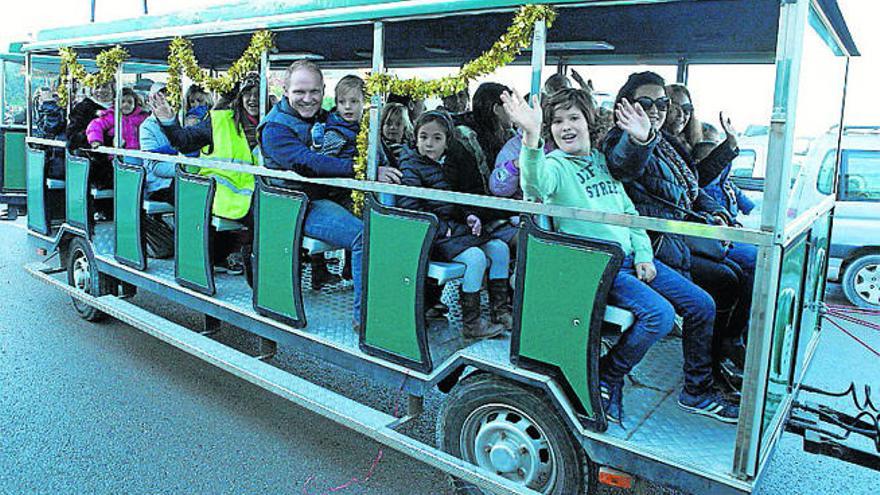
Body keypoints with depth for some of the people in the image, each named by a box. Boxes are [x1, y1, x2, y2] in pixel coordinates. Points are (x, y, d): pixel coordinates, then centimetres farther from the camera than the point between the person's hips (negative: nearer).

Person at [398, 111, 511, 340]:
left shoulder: (448, 164, 18)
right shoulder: (411, 166, -5)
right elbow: (410, 208, -16)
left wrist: (469, 216, 6)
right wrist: (444, 229, -19)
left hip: (455, 228, 8)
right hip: (434, 234, -8)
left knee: (499, 248, -2)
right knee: (475, 257, -27)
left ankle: (499, 311, 6)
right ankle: (470, 324, -16)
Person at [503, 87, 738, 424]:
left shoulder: (603, 159, 15)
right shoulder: (554, 164, -6)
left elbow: (628, 210, 19)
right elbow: (534, 187, -33)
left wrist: (643, 253, 5)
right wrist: (530, 136, -48)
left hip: (631, 257, 8)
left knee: (702, 305, 4)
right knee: (659, 314, -27)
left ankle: (697, 391, 21)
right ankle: (607, 378, -3)